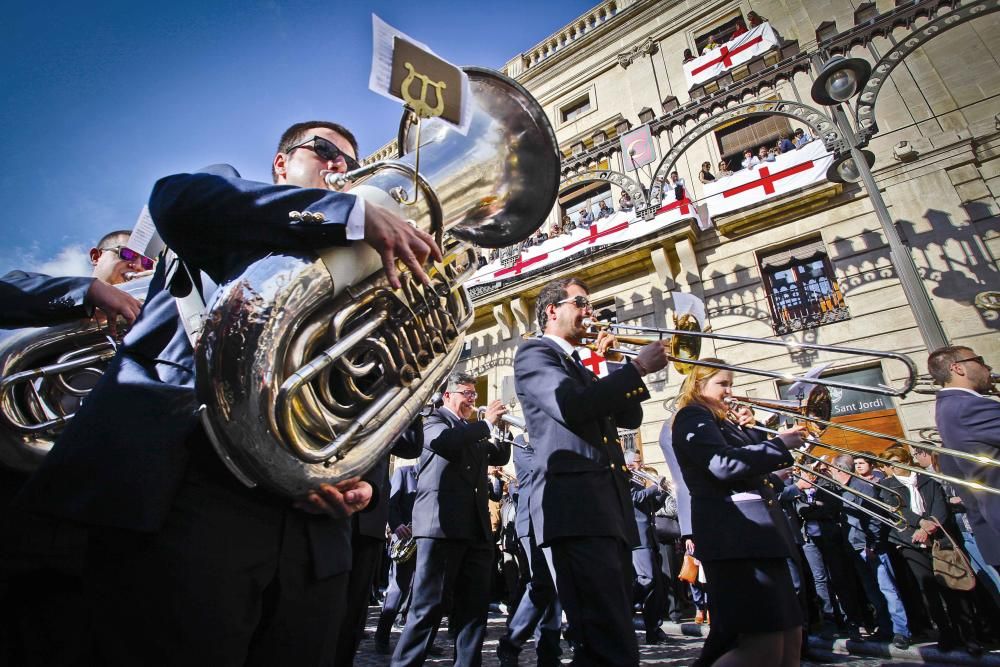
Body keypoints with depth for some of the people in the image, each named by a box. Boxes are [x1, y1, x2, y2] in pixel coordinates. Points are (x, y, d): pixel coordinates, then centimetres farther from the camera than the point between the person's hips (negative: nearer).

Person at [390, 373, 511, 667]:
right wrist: (487, 423, -14)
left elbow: (499, 456, 22)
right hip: (441, 524, -7)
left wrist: (504, 427, 6)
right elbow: (443, 441, -19)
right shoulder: (433, 419, 3)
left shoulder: (474, 430, 25)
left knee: (475, 606, 9)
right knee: (428, 606, -3)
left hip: (476, 528, 7)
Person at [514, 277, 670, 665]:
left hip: (610, 505, 9)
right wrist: (637, 367, -11)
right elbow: (571, 406, -18)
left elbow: (630, 417, 25)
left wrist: (621, 368, 12)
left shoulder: (580, 367, 28)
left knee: (616, 635, 13)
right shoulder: (534, 352, 1)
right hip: (575, 505, -9)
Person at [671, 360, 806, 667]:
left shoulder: (725, 422, 25)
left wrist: (747, 430, 12)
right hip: (733, 533, -10)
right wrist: (780, 444, -12)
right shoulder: (692, 417, -6)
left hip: (755, 530, 10)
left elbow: (752, 464, 26)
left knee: (790, 636, 14)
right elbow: (724, 465, -20)